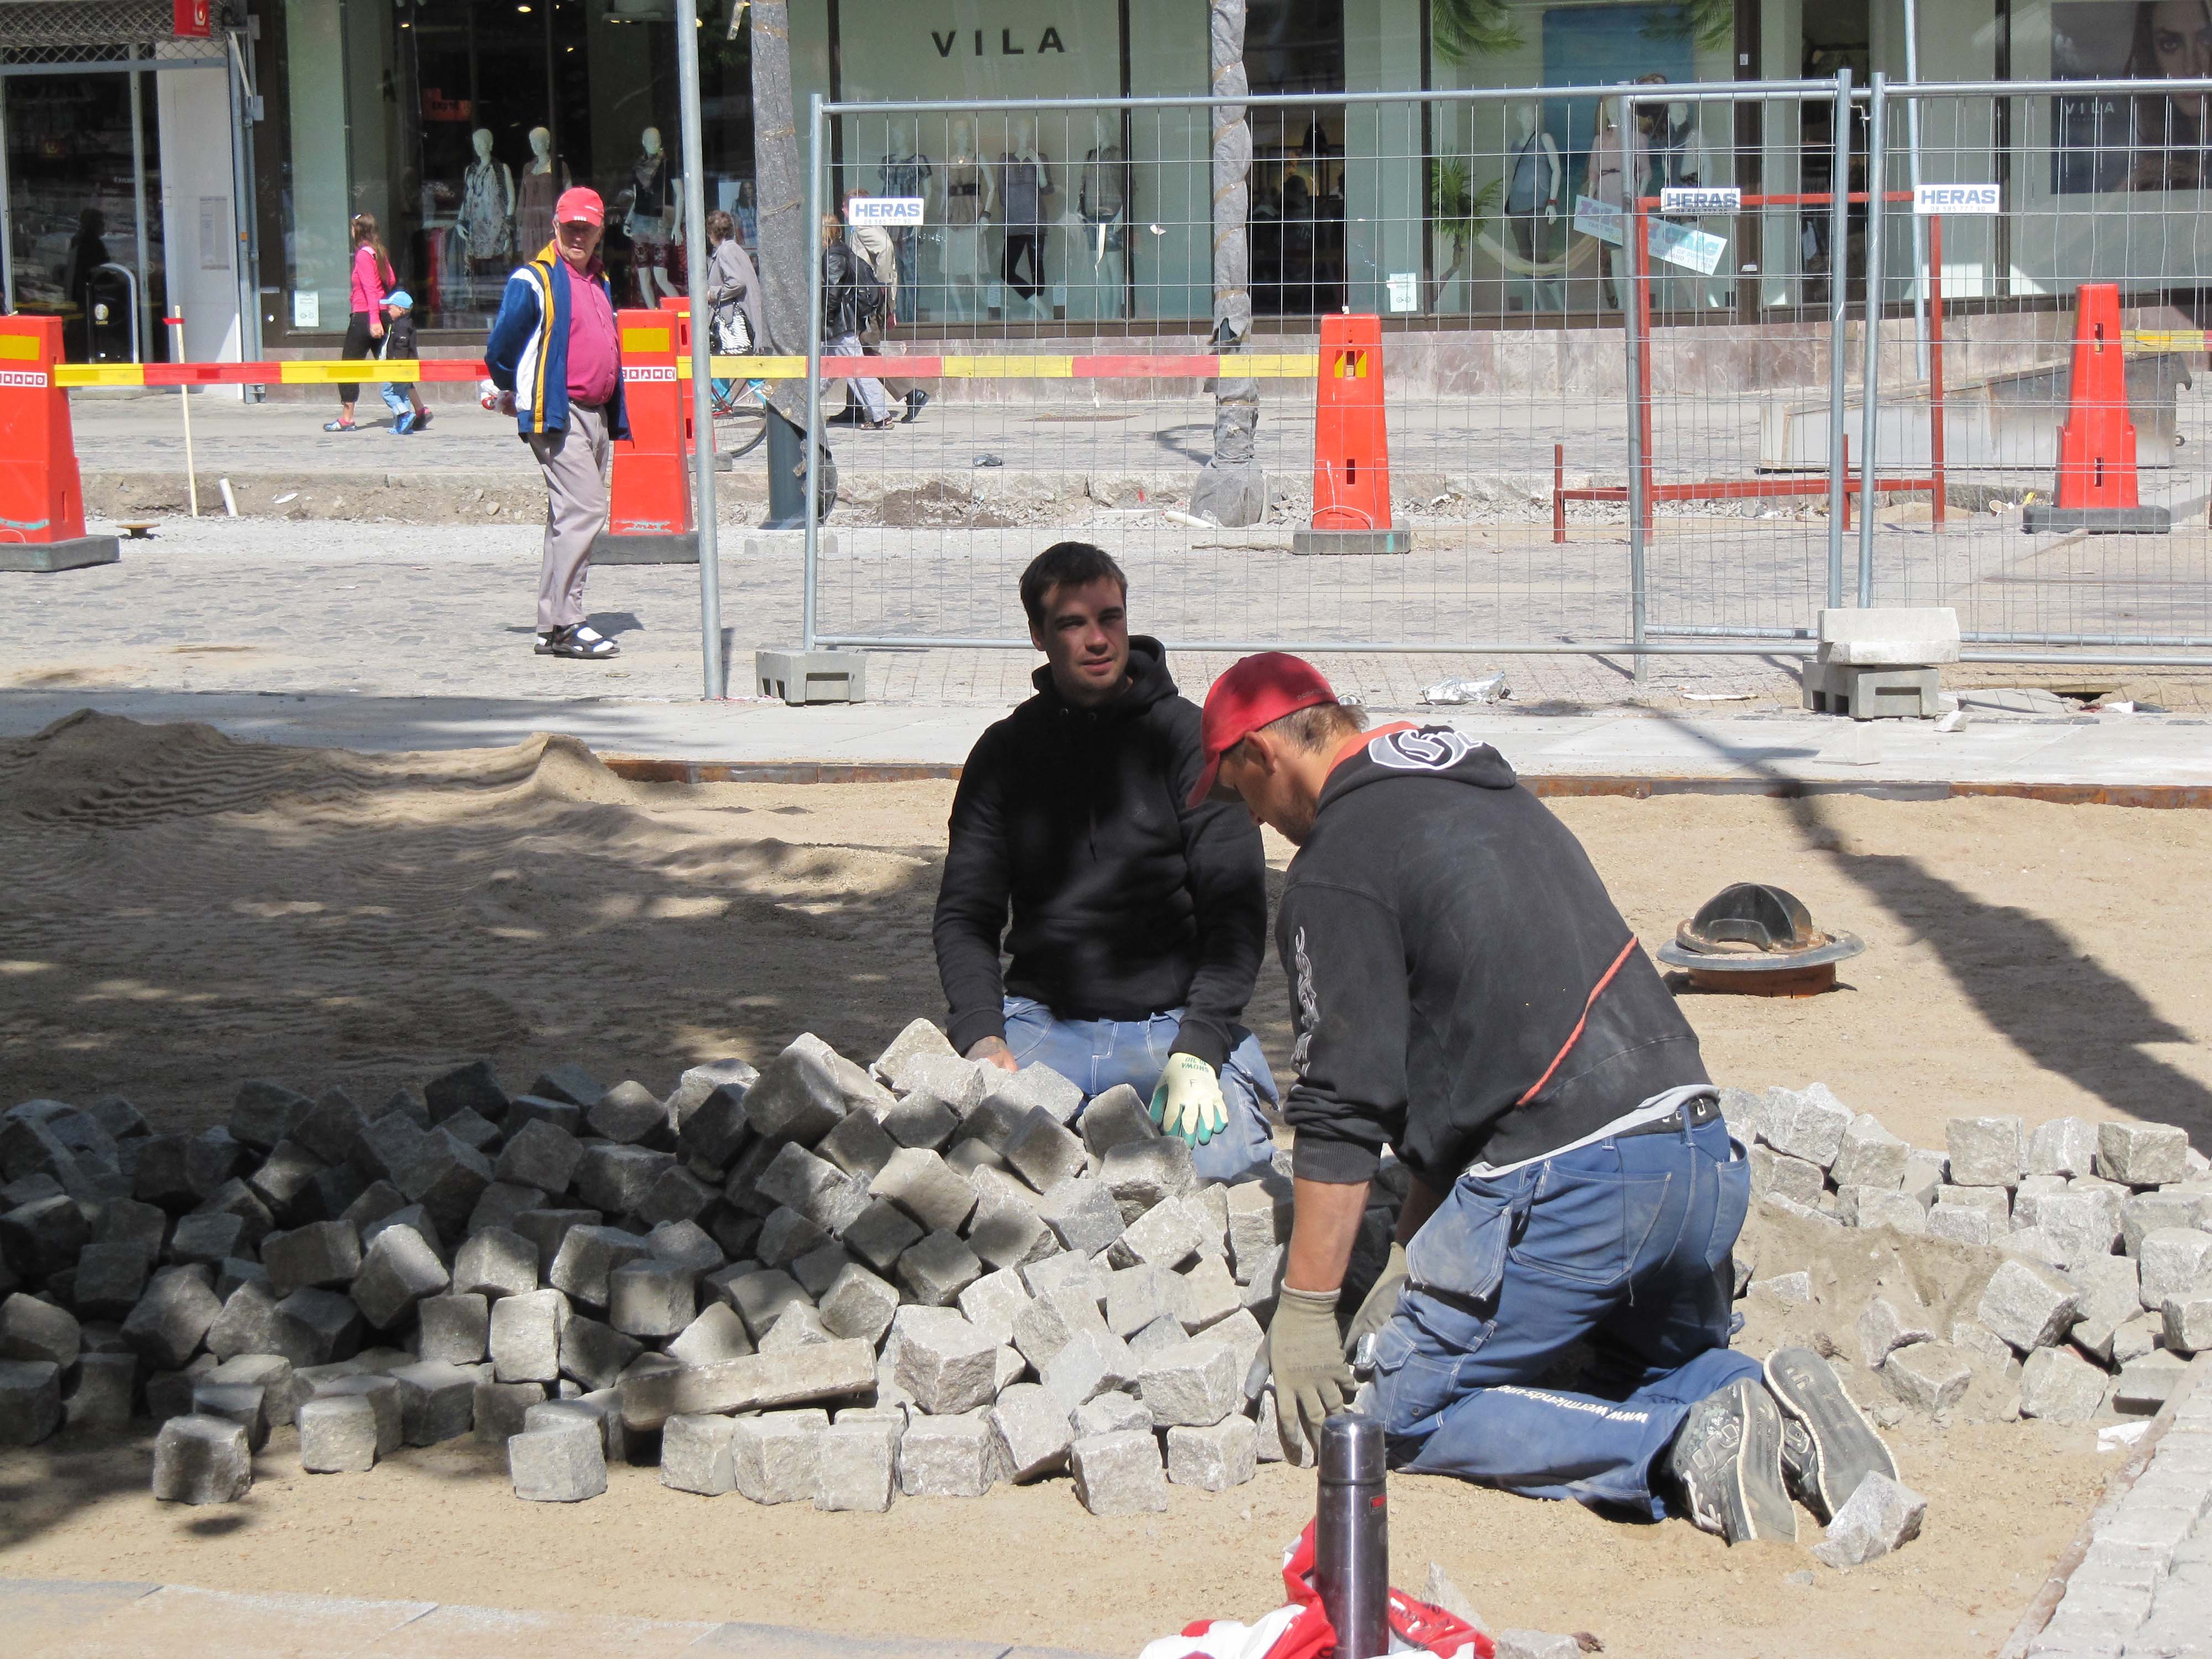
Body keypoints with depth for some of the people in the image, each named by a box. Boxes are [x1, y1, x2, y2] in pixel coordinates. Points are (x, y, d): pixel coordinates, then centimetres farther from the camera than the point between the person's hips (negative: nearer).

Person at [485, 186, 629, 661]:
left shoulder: (598, 280, 19)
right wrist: (514, 394, 9)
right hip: (557, 415, -8)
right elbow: (500, 349, -4)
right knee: (583, 510, -16)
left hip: (597, 415, 8)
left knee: (574, 517, 9)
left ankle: (556, 627, 14)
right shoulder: (534, 280, -6)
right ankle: (562, 623, -15)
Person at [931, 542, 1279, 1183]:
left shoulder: (1188, 738, 1)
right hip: (1043, 1020, 1)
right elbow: (964, 914, 8)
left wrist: (1197, 1050, -18)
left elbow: (1235, 910, -5)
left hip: (1173, 1017, -1)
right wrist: (981, 1034, -12)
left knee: (1216, 1150, -30)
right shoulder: (1006, 752, 9)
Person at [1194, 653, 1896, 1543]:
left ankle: (1682, 1448, -11)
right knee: (1668, 1367, 33)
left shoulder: (1334, 873, -4)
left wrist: (1305, 1309, 1)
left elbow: (1343, 1110, -7)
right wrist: (1413, 1252, 27)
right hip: (1707, 1160, 8)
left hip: (1565, 1186, -8)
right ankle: (1774, 1406, 0)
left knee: (1406, 1413, 7)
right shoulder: (1494, 794, 23)